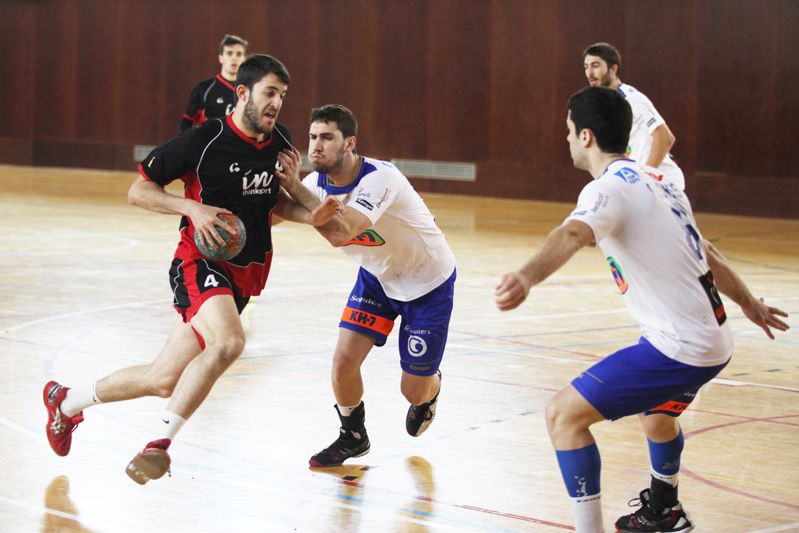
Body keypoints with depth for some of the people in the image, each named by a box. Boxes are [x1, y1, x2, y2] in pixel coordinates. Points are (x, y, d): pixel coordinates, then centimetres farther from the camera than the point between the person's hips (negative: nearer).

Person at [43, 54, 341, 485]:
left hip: (245, 272, 6)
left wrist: (310, 215, 0)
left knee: (163, 380, 7)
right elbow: (138, 191, -6)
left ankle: (66, 401, 29)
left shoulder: (279, 142, 4)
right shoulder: (204, 140, -13)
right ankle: (158, 442, -26)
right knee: (229, 342, -35)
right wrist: (192, 208, -20)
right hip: (200, 264, -6)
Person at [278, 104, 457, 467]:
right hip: (377, 276, 5)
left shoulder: (379, 178, -35)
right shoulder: (318, 183, -14)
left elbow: (340, 234, -48)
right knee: (344, 360, -11)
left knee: (413, 390, 0)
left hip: (428, 282, -5)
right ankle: (352, 436, 16)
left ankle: (430, 389, 39)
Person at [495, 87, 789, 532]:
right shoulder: (658, 183, 15)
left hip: (678, 347, -10)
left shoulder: (610, 188, -13)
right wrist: (749, 303, 42)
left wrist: (527, 276, -55)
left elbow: (572, 235, -37)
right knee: (655, 410, 37)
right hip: (716, 342, 10)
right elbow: (707, 254, 28)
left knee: (564, 415, -8)